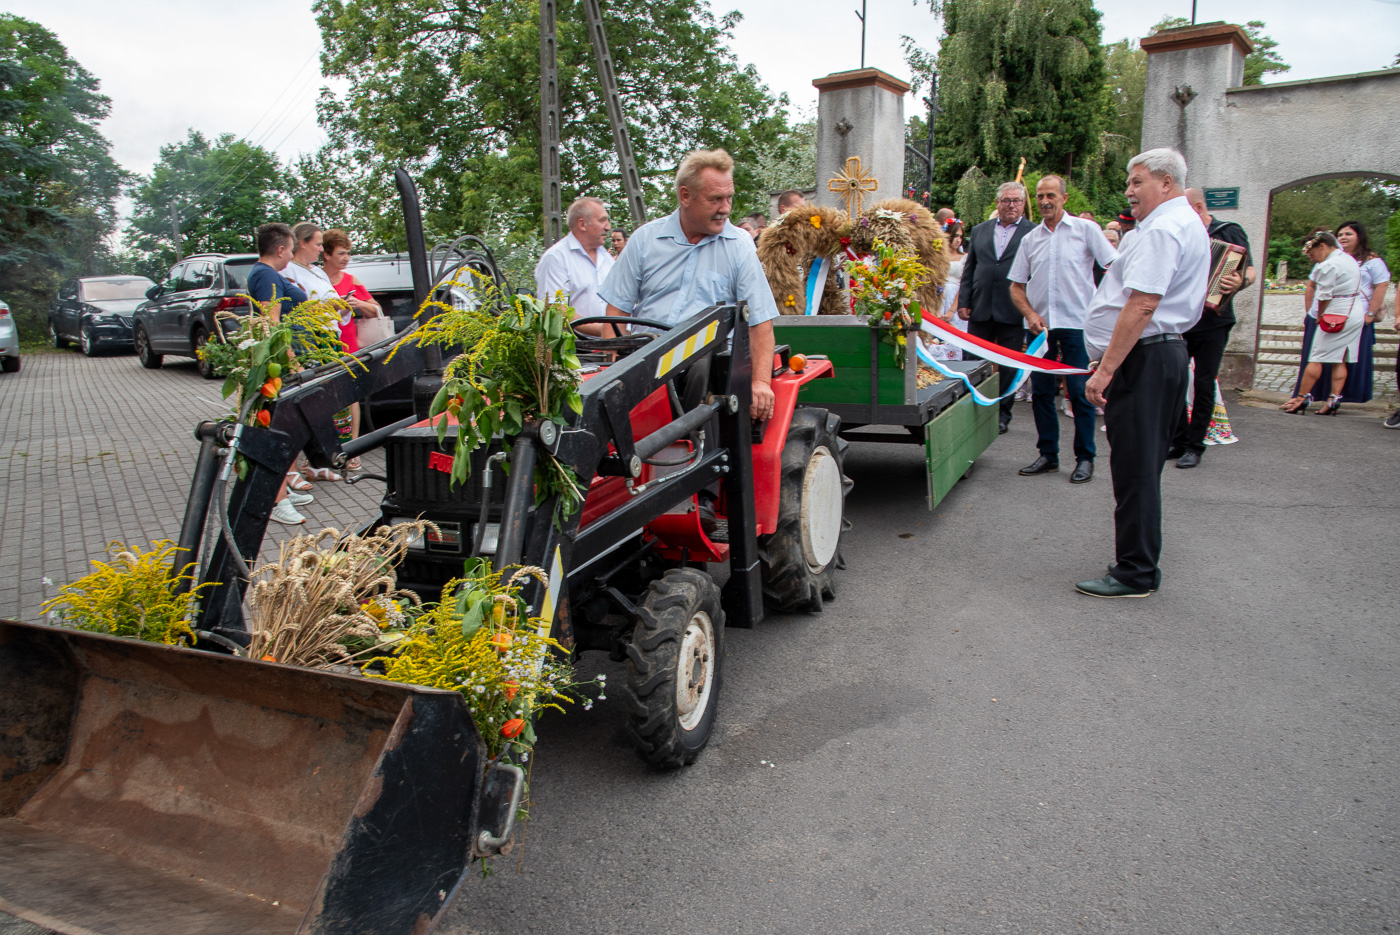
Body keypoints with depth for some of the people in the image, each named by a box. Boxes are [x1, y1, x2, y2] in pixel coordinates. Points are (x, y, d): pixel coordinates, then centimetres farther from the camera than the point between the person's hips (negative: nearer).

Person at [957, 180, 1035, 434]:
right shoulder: (979, 231, 12)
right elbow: (969, 270, 12)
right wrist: (963, 302, 4)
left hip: (1012, 313, -3)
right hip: (981, 310, 3)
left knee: (1009, 366, 5)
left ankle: (1002, 415, 16)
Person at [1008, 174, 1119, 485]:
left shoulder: (1085, 229, 1)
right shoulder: (1030, 239, 12)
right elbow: (1017, 286, 13)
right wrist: (1030, 314, -3)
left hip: (1077, 323, -4)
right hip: (1040, 325, 4)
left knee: (1080, 392, -4)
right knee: (1041, 391, 7)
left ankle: (1085, 458, 6)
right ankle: (1048, 454, 18)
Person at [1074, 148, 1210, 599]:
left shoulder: (1161, 230, -14)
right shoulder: (1188, 224, 21)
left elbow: (1141, 306, -24)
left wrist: (1106, 369, -23)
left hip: (1142, 357, -11)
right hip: (1167, 349, 11)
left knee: (1135, 468, -6)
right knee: (1143, 466, 15)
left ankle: (1135, 574, 1)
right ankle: (1140, 561, 23)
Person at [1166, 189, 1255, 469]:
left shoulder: (1229, 231, -1)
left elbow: (1249, 270, -8)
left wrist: (1241, 281, -29)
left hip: (1212, 322, -5)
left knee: (1204, 384, 0)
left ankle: (1195, 446, 7)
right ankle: (1178, 441, 12)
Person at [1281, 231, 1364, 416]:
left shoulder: (1329, 266, -15)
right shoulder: (1348, 259, 15)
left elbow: (1325, 297, -12)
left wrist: (1319, 316, 3)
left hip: (1338, 316, -9)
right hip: (1357, 313, 9)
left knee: (1316, 358, -4)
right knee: (1340, 360, 7)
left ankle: (1302, 398, -2)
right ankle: (1334, 399, 3)